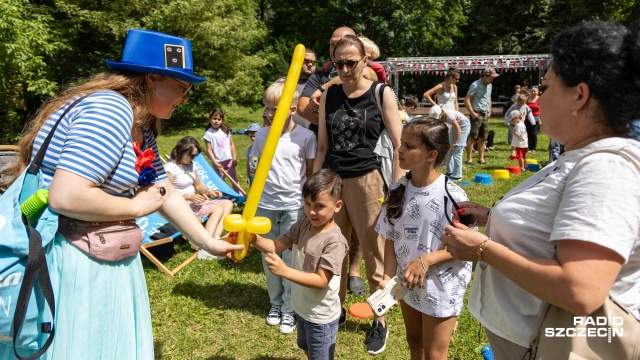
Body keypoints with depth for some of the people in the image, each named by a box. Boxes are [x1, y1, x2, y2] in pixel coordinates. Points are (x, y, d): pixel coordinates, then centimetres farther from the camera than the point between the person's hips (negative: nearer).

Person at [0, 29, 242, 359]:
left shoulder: (141, 127, 9)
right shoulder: (110, 110, -23)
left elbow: (167, 194, 11)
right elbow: (66, 198, -32)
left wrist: (208, 243, 11)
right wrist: (138, 207, -17)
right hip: (64, 256, -9)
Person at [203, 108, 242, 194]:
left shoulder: (226, 130, 2)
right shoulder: (208, 133, -7)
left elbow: (231, 144, 7)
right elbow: (209, 150, -8)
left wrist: (234, 157, 1)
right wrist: (215, 163, -15)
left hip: (229, 160, 3)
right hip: (218, 162, -3)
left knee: (234, 179, 11)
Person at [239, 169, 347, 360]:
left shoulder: (335, 241, -29)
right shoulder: (302, 226, -7)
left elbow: (321, 280, -30)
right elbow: (276, 246, -11)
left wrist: (285, 271, -39)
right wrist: (253, 238, -31)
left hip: (321, 315, -7)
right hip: (302, 307, 7)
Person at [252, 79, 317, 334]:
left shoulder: (306, 137, -7)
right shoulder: (262, 134, 2)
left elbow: (312, 173, 1)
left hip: (294, 206, -3)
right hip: (266, 205, 4)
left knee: (291, 259, 5)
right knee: (268, 257, 13)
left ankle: (289, 309, 21)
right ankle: (275, 303, 32)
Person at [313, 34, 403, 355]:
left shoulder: (382, 94, -1)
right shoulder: (328, 97, 8)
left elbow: (399, 144, -2)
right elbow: (322, 147, 10)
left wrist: (397, 188, -8)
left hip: (367, 181, -3)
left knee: (374, 255, 6)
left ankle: (379, 321, 22)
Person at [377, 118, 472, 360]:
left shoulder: (452, 196, -24)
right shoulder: (398, 191, -8)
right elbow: (390, 239, -3)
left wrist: (425, 261, -26)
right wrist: (388, 278, -13)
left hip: (442, 287, -5)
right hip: (407, 282, 5)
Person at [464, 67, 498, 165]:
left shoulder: (489, 85, 13)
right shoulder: (475, 85, -11)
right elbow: (467, 100, -15)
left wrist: (489, 111, 14)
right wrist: (472, 113, -17)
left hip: (485, 115, 7)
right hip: (477, 114, -7)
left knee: (482, 138, 9)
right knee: (472, 137, -6)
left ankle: (481, 158, 17)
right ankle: (469, 159, -2)